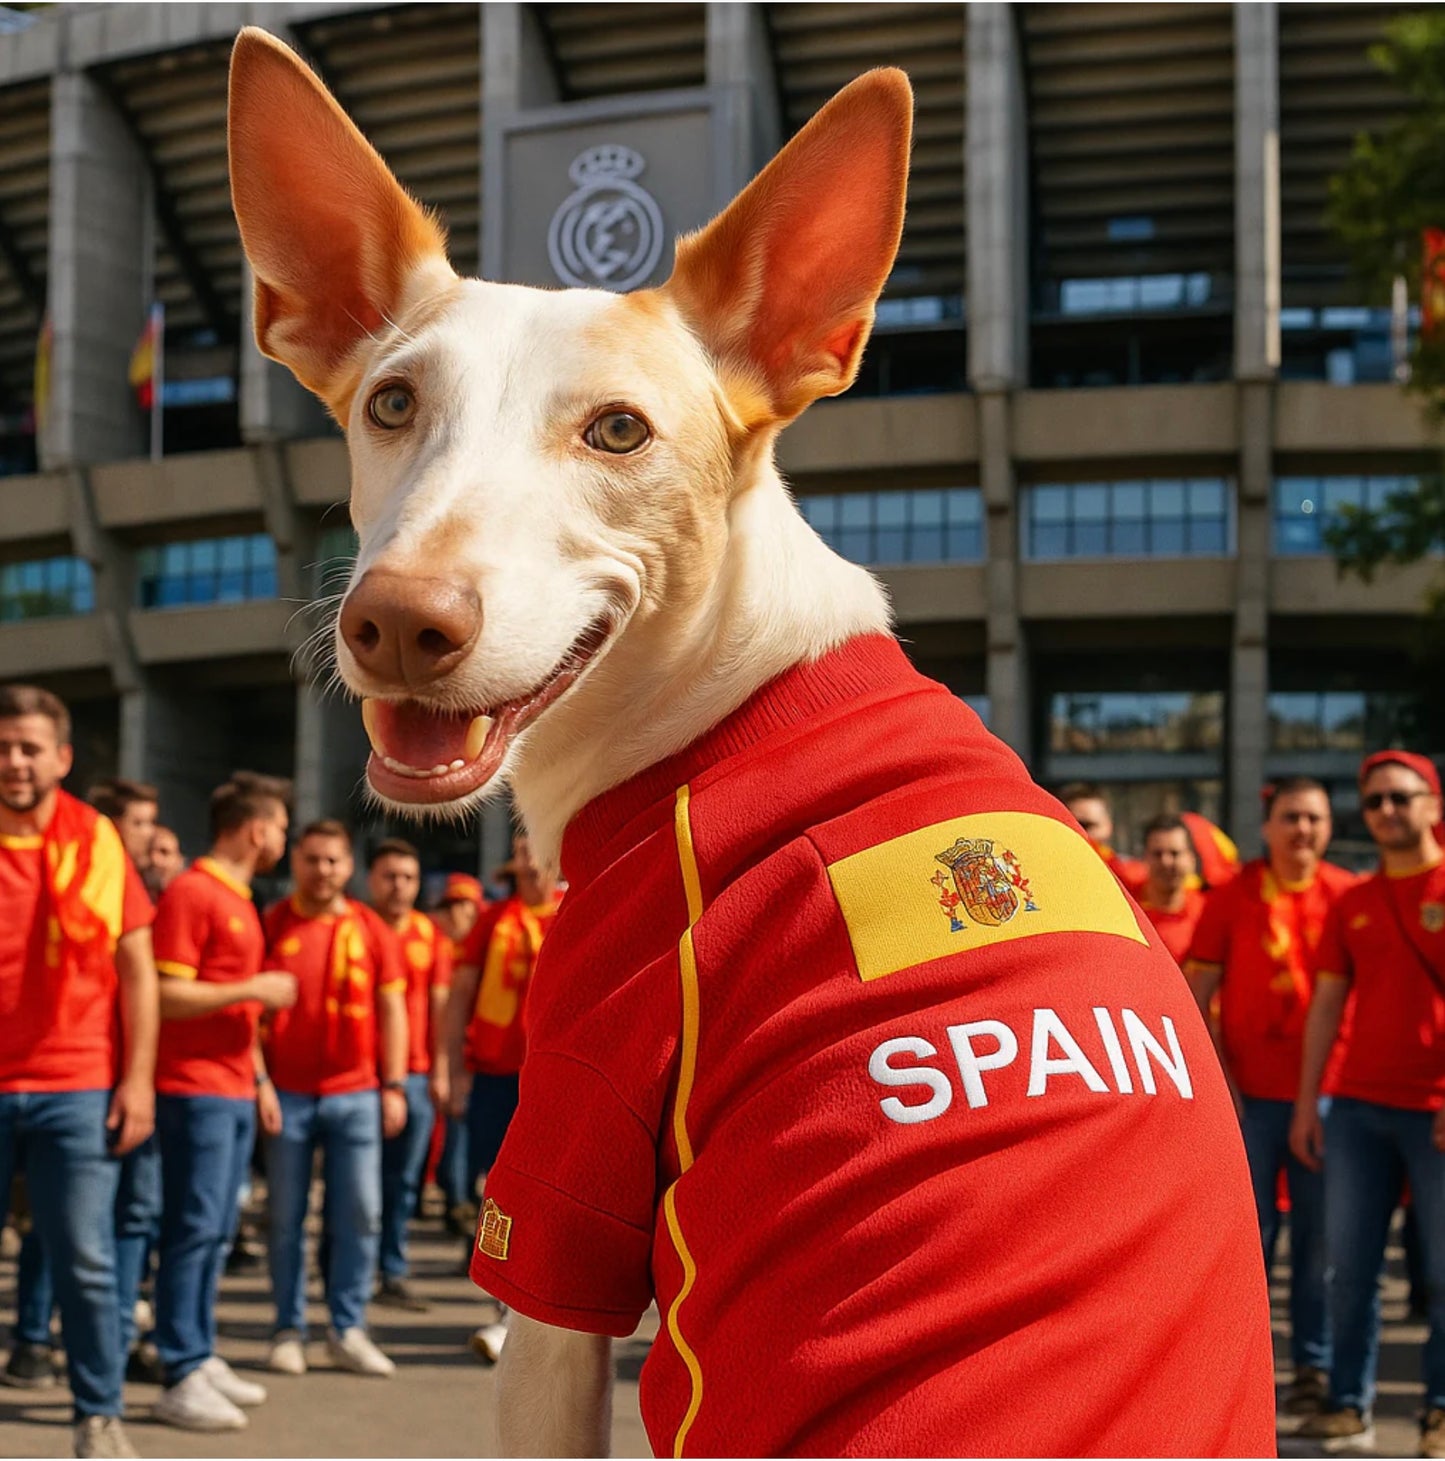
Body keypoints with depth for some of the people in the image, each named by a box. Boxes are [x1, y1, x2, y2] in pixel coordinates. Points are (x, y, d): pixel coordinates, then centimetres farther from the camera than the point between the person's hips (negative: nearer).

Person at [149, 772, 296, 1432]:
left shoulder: (240, 899, 18)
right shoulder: (190, 893, -11)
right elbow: (168, 997, -18)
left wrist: (261, 1079, 22)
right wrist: (256, 987, -13)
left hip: (236, 1092, 9)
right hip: (196, 1090, -9)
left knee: (217, 1231, 11)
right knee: (194, 1228, -7)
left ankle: (202, 1357, 18)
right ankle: (181, 1379, -4)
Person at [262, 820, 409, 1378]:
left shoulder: (371, 930, 5)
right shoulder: (271, 926, 1)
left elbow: (391, 1010, 7)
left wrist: (394, 1086, 2)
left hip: (355, 1094, 1)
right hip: (288, 1094, -1)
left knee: (360, 1215, 1)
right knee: (286, 1217, 4)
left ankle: (348, 1329, 13)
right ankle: (289, 1329, 15)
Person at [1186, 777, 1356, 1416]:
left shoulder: (1347, 896, 3)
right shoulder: (1232, 896, 1)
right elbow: (1197, 999, 1)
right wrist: (1220, 1082, -6)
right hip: (1250, 1093, -1)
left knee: (1319, 1234, 5)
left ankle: (1314, 1365, 17)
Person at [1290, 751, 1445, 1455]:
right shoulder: (1351, 905, 13)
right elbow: (1326, 1005, 13)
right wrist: (1307, 1102, 7)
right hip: (1357, 1105, 4)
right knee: (1349, 1265, 3)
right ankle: (1349, 1404, 10)